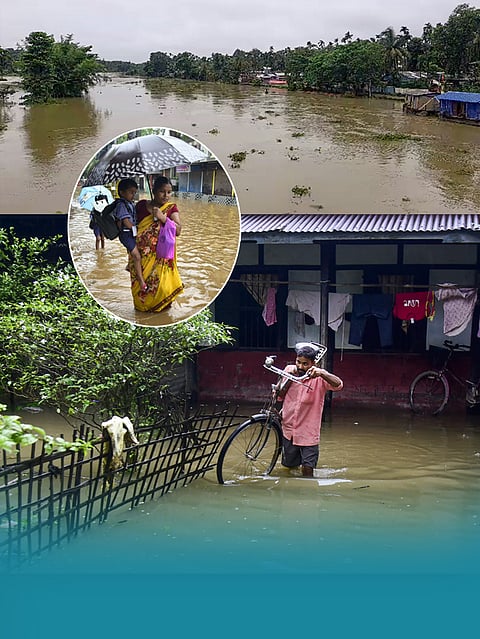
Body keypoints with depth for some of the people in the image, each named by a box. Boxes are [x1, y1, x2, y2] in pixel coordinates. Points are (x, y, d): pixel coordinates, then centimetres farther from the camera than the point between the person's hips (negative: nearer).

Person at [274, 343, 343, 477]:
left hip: (308, 433, -3)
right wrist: (288, 378, -14)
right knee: (290, 465, 17)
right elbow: (279, 396, 2)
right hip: (289, 430, 4)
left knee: (307, 469, -5)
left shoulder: (319, 377, -12)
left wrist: (321, 373, -48)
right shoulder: (289, 370, -1)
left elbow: (338, 385, -31)